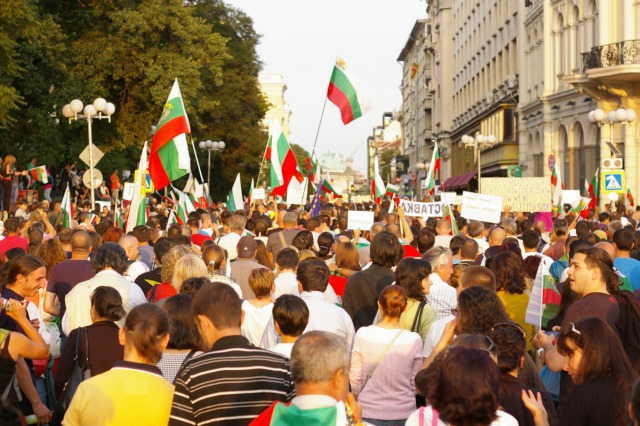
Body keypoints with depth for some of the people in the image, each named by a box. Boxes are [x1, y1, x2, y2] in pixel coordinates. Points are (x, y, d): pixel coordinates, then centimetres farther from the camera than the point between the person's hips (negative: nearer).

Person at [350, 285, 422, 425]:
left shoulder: (363, 334, -11)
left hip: (368, 413, 0)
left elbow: (355, 379, -3)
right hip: (403, 413, 0)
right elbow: (415, 384, -2)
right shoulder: (414, 340, -12)